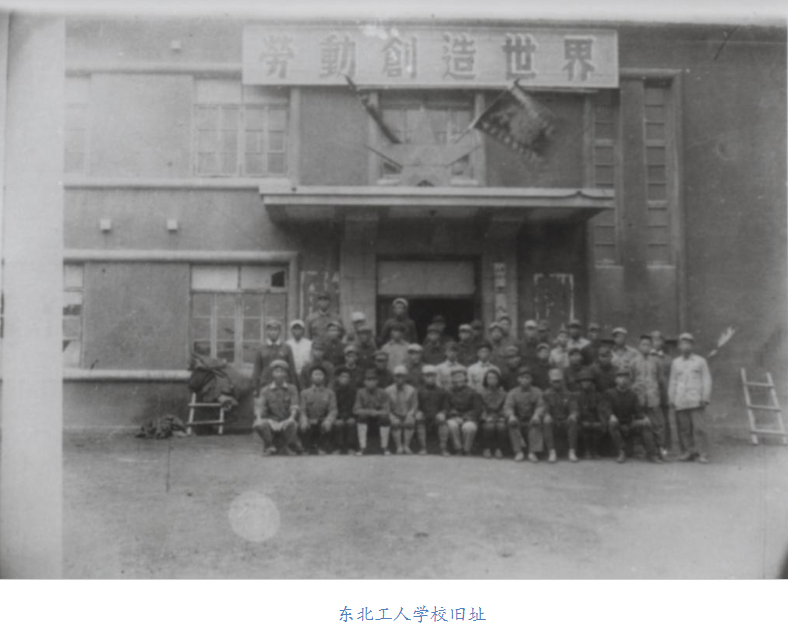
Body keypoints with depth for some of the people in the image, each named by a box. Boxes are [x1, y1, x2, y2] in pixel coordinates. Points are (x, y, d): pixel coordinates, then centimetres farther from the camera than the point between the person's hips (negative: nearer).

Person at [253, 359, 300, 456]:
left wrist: (291, 418, -26)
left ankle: (285, 446, -2)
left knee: (292, 424, -36)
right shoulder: (265, 390, 9)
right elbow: (259, 406, -3)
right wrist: (259, 418, -26)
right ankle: (269, 446, 0)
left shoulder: (291, 389, 7)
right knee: (259, 425, -33)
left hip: (286, 421, 0)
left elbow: (294, 406, -4)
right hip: (271, 420, 0)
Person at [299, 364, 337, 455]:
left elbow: (333, 410, 1)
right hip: (310, 422, 0)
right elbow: (302, 410, 4)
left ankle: (322, 450, -22)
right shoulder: (304, 393, 15)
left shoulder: (330, 393, 13)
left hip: (323, 422, 0)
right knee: (304, 428, -34)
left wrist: (328, 421, -23)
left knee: (327, 427, -35)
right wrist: (304, 421, -21)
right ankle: (309, 450, -19)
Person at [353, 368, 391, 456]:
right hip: (365, 418, 0)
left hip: (378, 417, 0)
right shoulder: (361, 393, -7)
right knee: (361, 416, -31)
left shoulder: (382, 394, -7)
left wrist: (377, 412, -35)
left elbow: (386, 411, -14)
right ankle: (362, 447, -29)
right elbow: (356, 410, -13)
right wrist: (368, 411, -31)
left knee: (385, 418, -31)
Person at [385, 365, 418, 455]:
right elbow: (387, 407, 0)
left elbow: (414, 406, 3)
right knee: (395, 422, -35)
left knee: (410, 421, -33)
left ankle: (406, 446, -20)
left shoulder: (411, 390, 2)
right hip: (395, 415, -1)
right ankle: (399, 446, -22)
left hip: (407, 415, 1)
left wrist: (409, 415, -16)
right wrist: (393, 417, -17)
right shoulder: (388, 390, -1)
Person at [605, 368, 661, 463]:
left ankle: (651, 453, -23)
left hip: (629, 426, 3)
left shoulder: (632, 395, 11)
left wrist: (644, 418, -20)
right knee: (612, 423, -37)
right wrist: (611, 416, -27)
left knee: (646, 425, -23)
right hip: (617, 426, -3)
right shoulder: (610, 394, 0)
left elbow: (638, 411, 1)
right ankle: (621, 453, -29)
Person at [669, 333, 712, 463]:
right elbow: (672, 382, 17)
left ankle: (703, 454, -4)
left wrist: (705, 397, -2)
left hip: (696, 400, -2)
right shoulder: (675, 363, 15)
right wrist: (671, 399, 10)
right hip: (680, 402, 3)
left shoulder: (700, 361, 9)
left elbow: (706, 380, 7)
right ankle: (689, 451, 10)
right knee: (684, 428, 1)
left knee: (699, 427, -8)